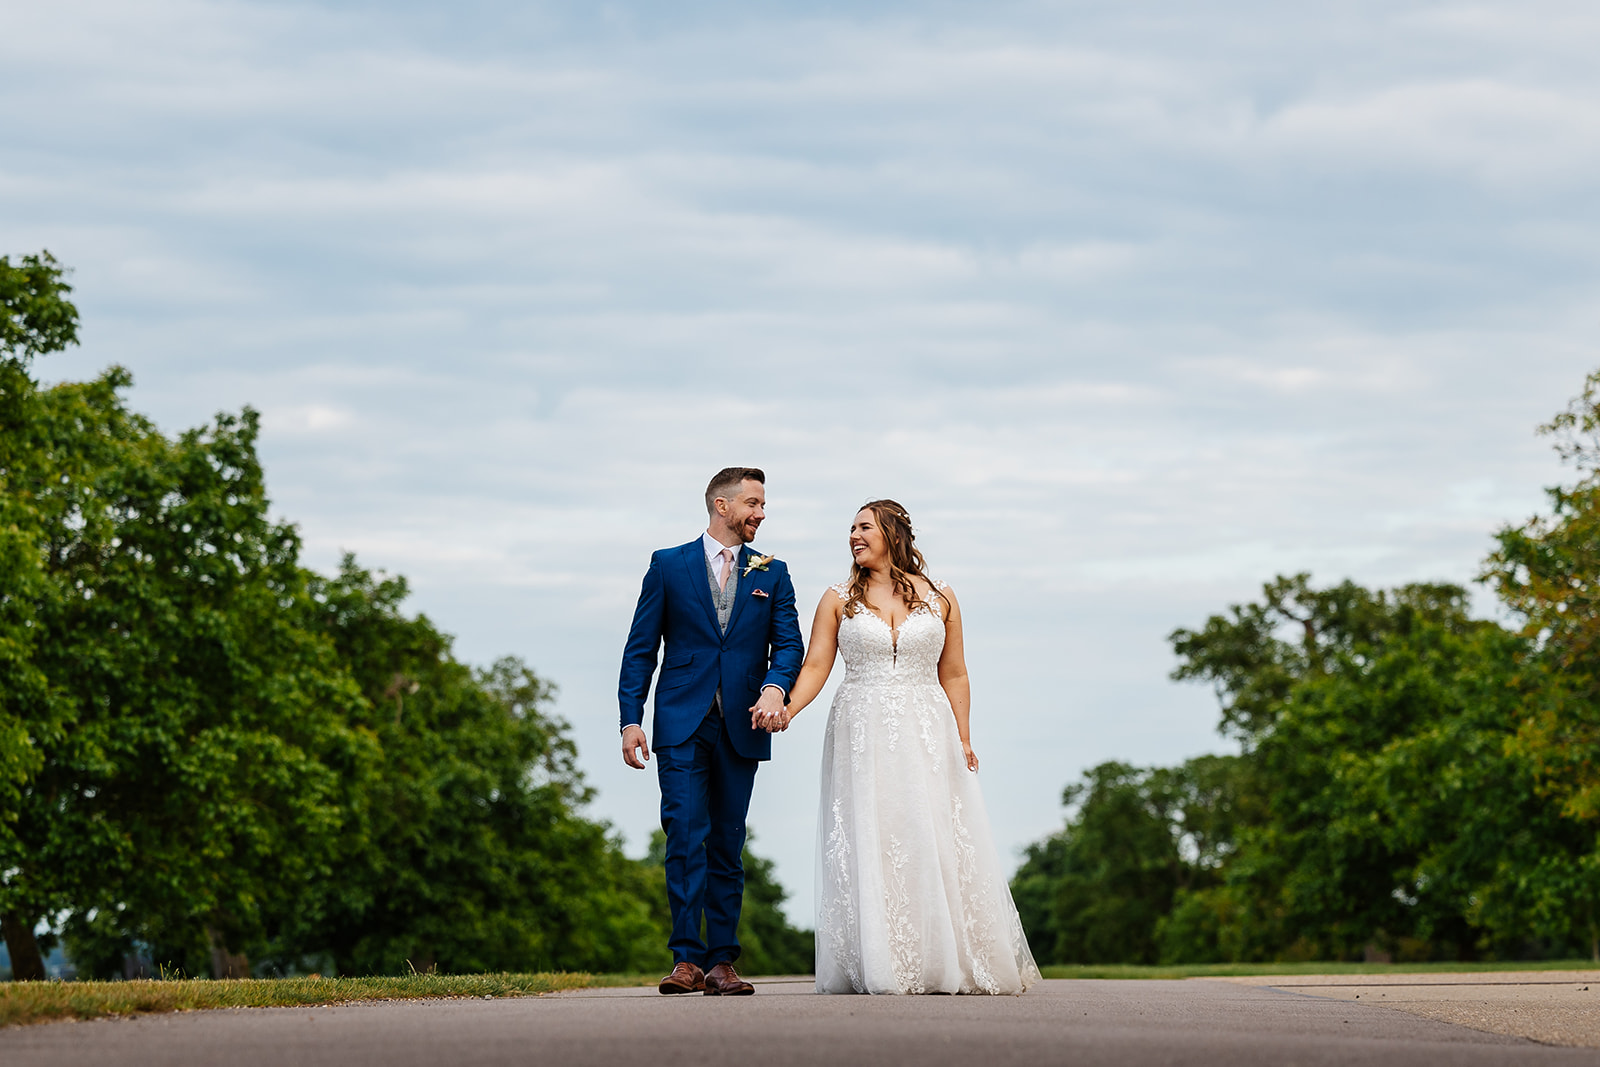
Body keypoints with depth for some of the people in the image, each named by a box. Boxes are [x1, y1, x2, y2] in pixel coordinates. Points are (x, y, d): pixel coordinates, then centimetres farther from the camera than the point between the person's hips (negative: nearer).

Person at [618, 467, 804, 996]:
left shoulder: (772, 574, 13)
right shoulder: (669, 566, 6)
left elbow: (789, 644, 5)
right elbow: (640, 649, 5)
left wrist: (775, 686, -16)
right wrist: (631, 719, -5)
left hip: (741, 728, 2)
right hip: (682, 724, -2)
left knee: (728, 846, 4)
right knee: (686, 838, -12)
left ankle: (721, 963, 6)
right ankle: (687, 958, -14)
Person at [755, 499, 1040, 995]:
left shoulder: (939, 598, 9)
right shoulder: (839, 600, 8)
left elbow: (953, 676, 10)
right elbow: (815, 666, 1)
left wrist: (963, 740, 1)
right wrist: (787, 709, -16)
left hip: (927, 736, 0)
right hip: (862, 739, 0)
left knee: (935, 846, -5)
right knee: (868, 842, -5)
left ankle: (945, 963, 1)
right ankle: (879, 968, -5)